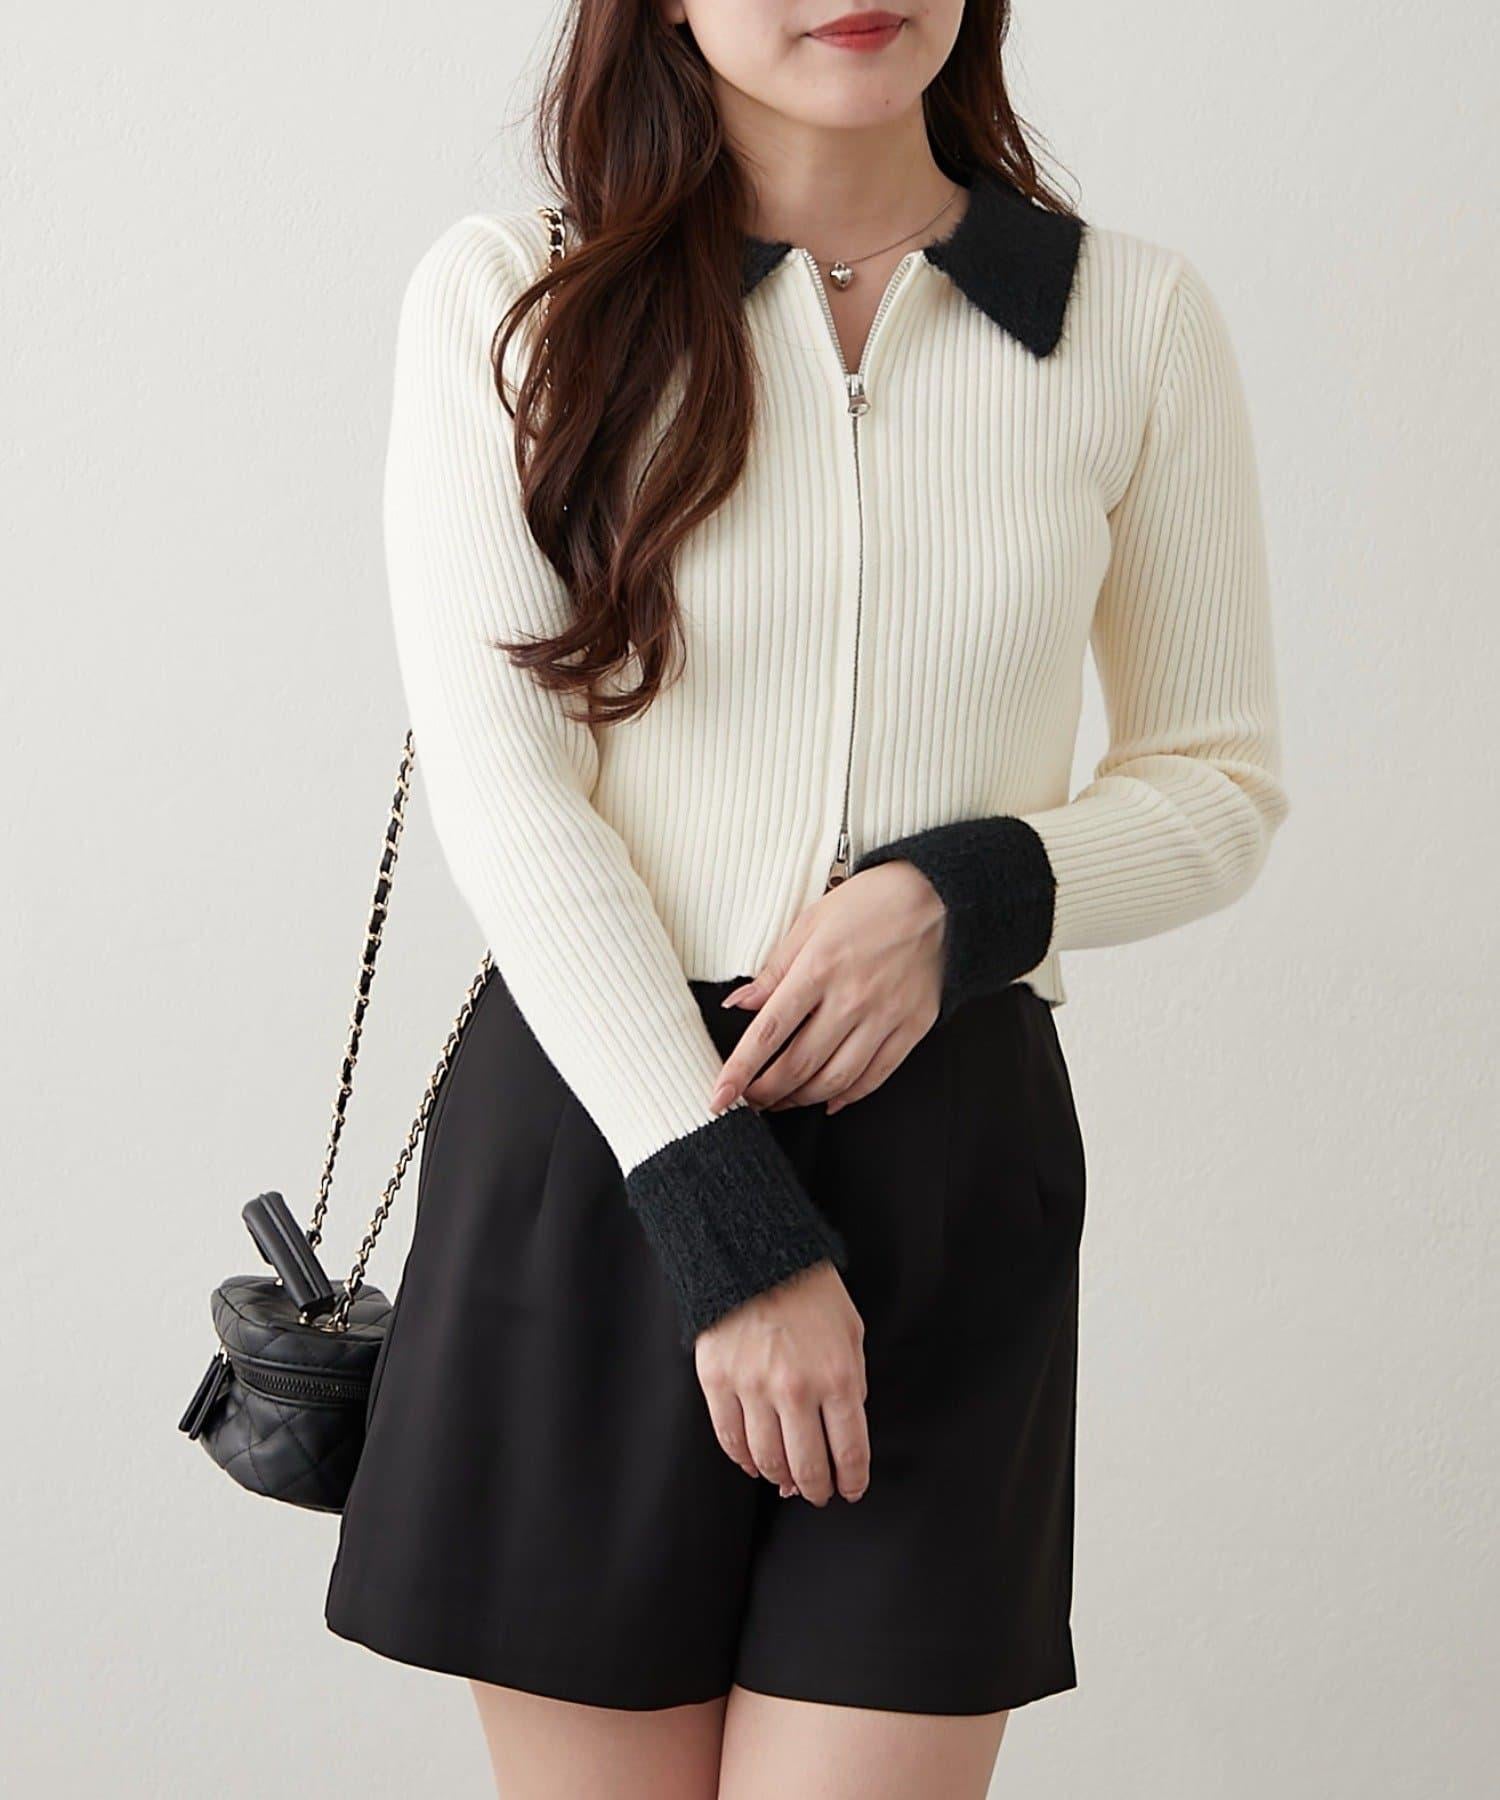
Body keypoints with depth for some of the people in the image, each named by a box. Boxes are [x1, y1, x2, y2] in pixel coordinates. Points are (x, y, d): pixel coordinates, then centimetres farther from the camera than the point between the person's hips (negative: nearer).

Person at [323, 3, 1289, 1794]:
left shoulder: (1134, 321, 4)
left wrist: (966, 896, -10)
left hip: (948, 1173, 1)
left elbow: (1219, 783, 12)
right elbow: (498, 787, -7)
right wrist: (727, 1226, -15)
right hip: (589, 1156, 0)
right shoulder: (508, 296, 1)